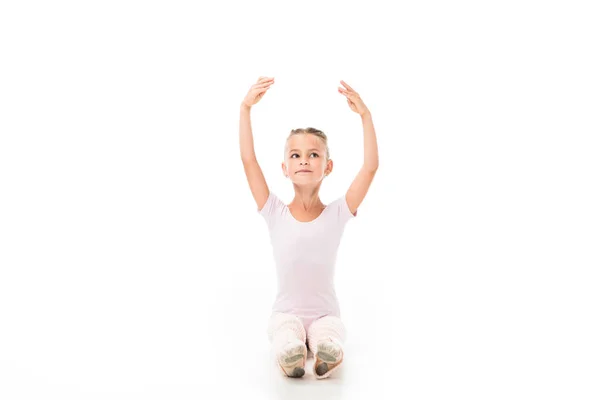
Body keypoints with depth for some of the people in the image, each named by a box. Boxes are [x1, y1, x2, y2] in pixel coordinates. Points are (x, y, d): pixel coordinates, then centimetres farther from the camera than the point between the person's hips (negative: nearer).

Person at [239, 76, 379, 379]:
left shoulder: (337, 214, -6)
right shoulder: (275, 213, -5)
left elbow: (371, 166, -16)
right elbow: (248, 160, -12)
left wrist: (365, 115, -20)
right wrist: (245, 108, -16)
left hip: (325, 314, 0)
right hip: (286, 313, 0)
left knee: (330, 349, -32)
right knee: (287, 349, -33)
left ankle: (324, 350, -9)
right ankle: (291, 356, -9)